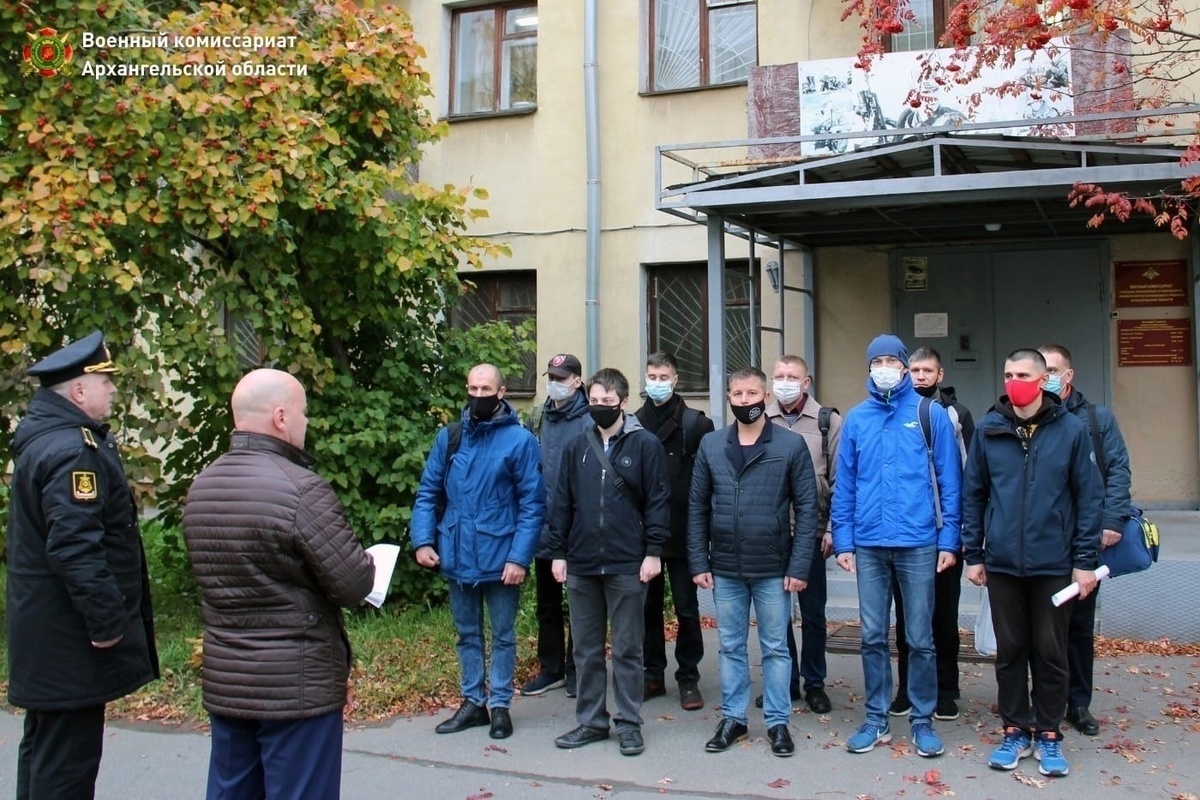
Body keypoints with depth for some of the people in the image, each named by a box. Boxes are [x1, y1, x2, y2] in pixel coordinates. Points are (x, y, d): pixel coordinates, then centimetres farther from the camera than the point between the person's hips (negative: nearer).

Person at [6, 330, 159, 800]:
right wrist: (107, 620, -24)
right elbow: (75, 547, -29)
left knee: (45, 748, 21)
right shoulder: (72, 451, -21)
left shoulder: (44, 439, 13)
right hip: (70, 640, -11)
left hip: (46, 633, 11)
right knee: (67, 760, -2)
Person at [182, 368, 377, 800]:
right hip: (298, 686, -7)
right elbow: (354, 586, -19)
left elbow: (214, 575, 9)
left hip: (224, 682, 7)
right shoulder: (302, 488, -20)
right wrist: (368, 565, 1)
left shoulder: (200, 487, 4)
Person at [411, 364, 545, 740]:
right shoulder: (448, 436, 2)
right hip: (457, 557, 4)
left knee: (503, 636, 11)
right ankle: (473, 702, 30)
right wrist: (423, 540, -6)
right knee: (467, 635, 17)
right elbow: (428, 493, 6)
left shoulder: (520, 440, -10)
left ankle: (499, 704, 24)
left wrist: (519, 557, -17)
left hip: (500, 559, -4)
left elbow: (533, 504, -11)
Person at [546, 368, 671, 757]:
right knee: (586, 649, 12)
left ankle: (629, 724, 17)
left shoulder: (645, 444, -3)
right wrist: (558, 552, 6)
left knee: (627, 649, 6)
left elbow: (658, 500, -5)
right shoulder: (577, 446, 8)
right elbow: (562, 502, 10)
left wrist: (653, 552, -10)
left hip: (627, 565, -4)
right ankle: (591, 720, 23)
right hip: (581, 564, 4)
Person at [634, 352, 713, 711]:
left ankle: (688, 678, 18)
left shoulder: (696, 423, -2)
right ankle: (652, 674, 24)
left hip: (682, 533, -3)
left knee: (687, 608, 6)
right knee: (648, 606, 12)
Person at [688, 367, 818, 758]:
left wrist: (799, 566, -11)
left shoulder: (791, 445, -4)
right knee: (731, 647, 13)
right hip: (725, 570, 3)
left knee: (775, 648, 9)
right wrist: (699, 562, 0)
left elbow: (807, 509, -5)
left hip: (773, 570, -2)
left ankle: (778, 722, 22)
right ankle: (733, 717, 26)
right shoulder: (710, 445, 4)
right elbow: (697, 508, 5)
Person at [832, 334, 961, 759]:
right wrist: (843, 540, 2)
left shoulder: (930, 414, 0)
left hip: (918, 544, -2)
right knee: (873, 638, 9)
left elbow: (949, 480, -1)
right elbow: (844, 484, 7)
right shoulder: (856, 418, 6)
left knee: (920, 639, 7)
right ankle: (876, 720, 21)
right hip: (868, 545, 2)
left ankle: (922, 721, 20)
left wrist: (949, 539, -5)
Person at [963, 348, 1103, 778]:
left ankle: (1048, 735, 23)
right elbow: (973, 495, 4)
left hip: (1055, 564, -1)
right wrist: (973, 555, 2)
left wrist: (1085, 560, -5)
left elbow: (1089, 498, -2)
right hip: (1002, 564, 1)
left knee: (1051, 653, 9)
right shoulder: (988, 430, 0)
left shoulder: (1071, 430, -4)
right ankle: (1015, 731, 24)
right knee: (1009, 651, 10)